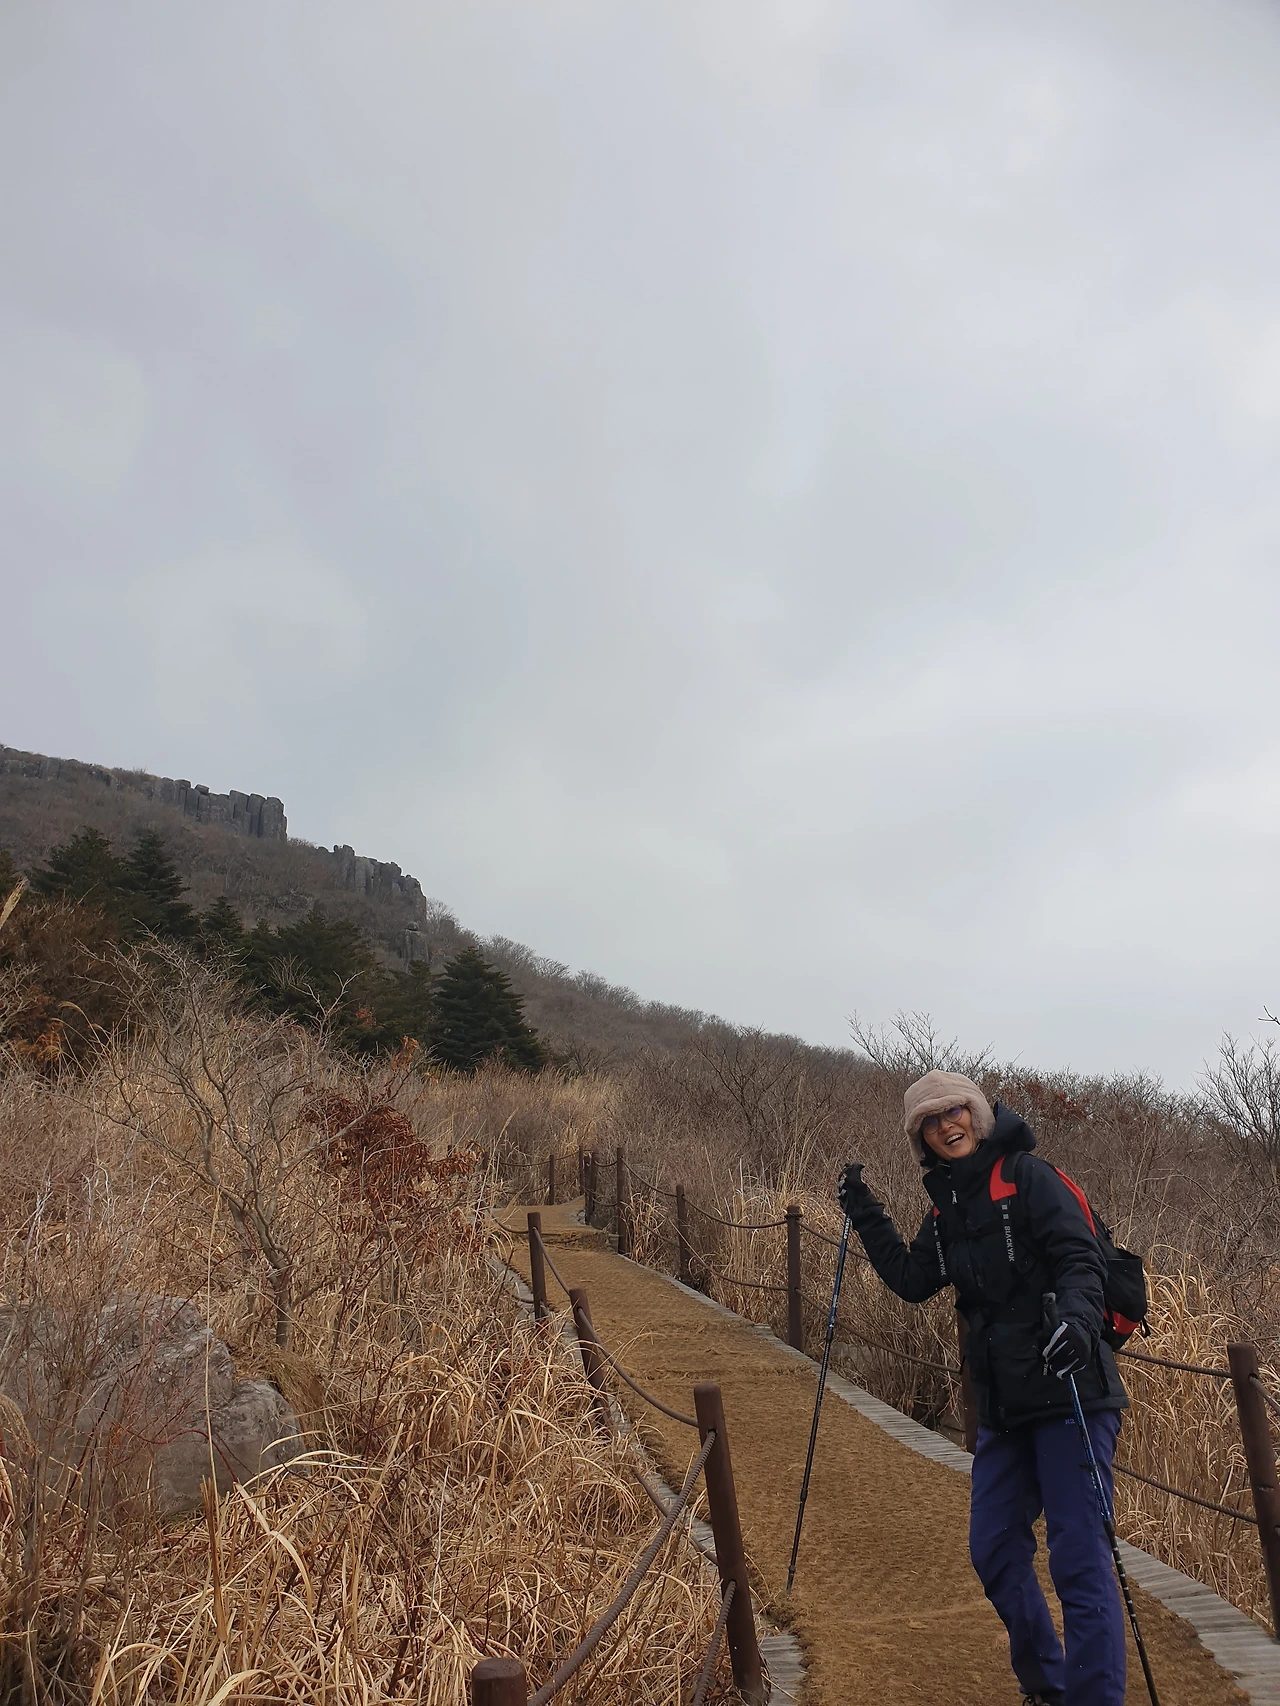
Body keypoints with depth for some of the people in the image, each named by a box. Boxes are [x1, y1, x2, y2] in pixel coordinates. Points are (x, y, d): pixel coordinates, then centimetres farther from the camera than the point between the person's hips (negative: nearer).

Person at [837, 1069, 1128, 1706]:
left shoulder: (1028, 1176, -9)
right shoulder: (947, 1205, 12)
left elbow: (1083, 1259, -18)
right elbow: (911, 1280, 16)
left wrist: (1076, 1316, -37)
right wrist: (863, 1212, 13)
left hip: (1069, 1394, -8)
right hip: (1003, 1407, 8)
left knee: (1079, 1559, -7)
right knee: (994, 1551, 16)